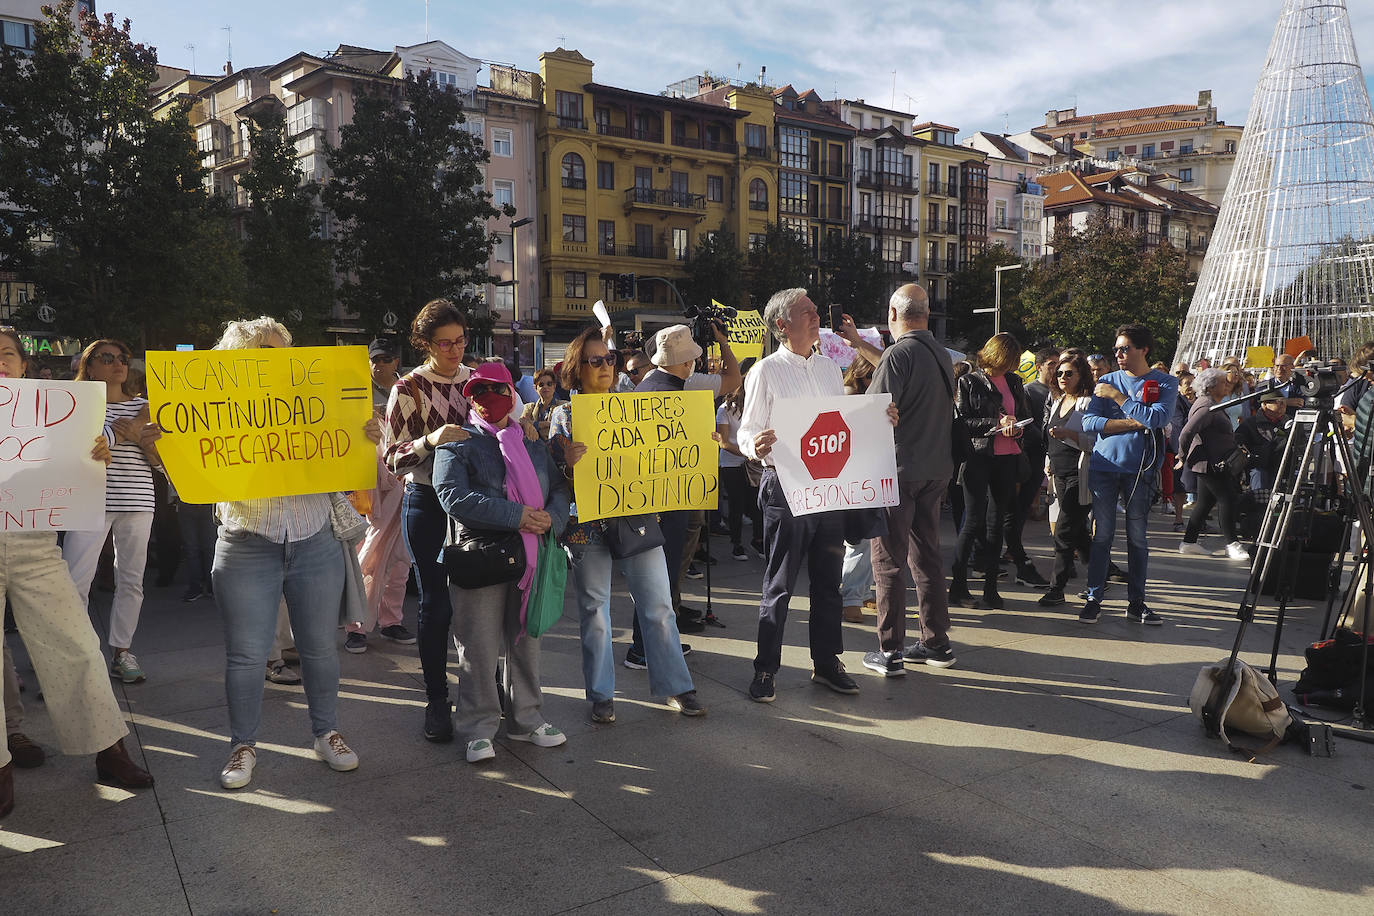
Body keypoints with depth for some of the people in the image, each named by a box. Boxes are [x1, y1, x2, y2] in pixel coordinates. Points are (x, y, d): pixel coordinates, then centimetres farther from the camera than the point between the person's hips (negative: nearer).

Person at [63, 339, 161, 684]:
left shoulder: (143, 407, 15)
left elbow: (163, 462, 12)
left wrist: (146, 443, -8)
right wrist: (131, 429, -11)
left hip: (138, 503, 4)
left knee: (131, 580, 6)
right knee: (75, 581, -9)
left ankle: (121, 651, 17)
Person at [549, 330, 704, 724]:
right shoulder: (565, 415, 2)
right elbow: (555, 476, -2)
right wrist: (570, 464, -24)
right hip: (589, 525, -2)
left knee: (658, 606, 5)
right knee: (594, 611, 6)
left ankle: (675, 685, 18)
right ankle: (601, 695, 19)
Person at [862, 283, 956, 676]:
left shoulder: (898, 354, -15)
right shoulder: (942, 355, 10)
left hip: (897, 470, -8)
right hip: (936, 469, 8)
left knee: (889, 561, -1)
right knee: (927, 555, 15)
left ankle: (890, 652, 3)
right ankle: (937, 643, 22)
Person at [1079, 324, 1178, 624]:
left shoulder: (1165, 383, 4)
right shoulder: (1107, 381, 10)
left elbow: (1158, 418, -14)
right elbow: (1089, 422, -3)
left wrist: (1117, 396, -10)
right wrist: (1133, 423, -12)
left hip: (1140, 469, -1)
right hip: (1104, 465, 1)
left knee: (1138, 537, 4)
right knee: (1102, 534, 1)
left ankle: (1136, 602, 13)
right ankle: (1093, 599, 7)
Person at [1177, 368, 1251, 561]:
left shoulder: (1213, 405, 17)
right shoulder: (1206, 407, -17)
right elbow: (1186, 433, -24)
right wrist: (1184, 456, -13)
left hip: (1216, 464, 11)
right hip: (1209, 464, -11)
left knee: (1205, 502, 12)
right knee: (1227, 498, -9)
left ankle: (1189, 542, 16)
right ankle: (1232, 544, -4)